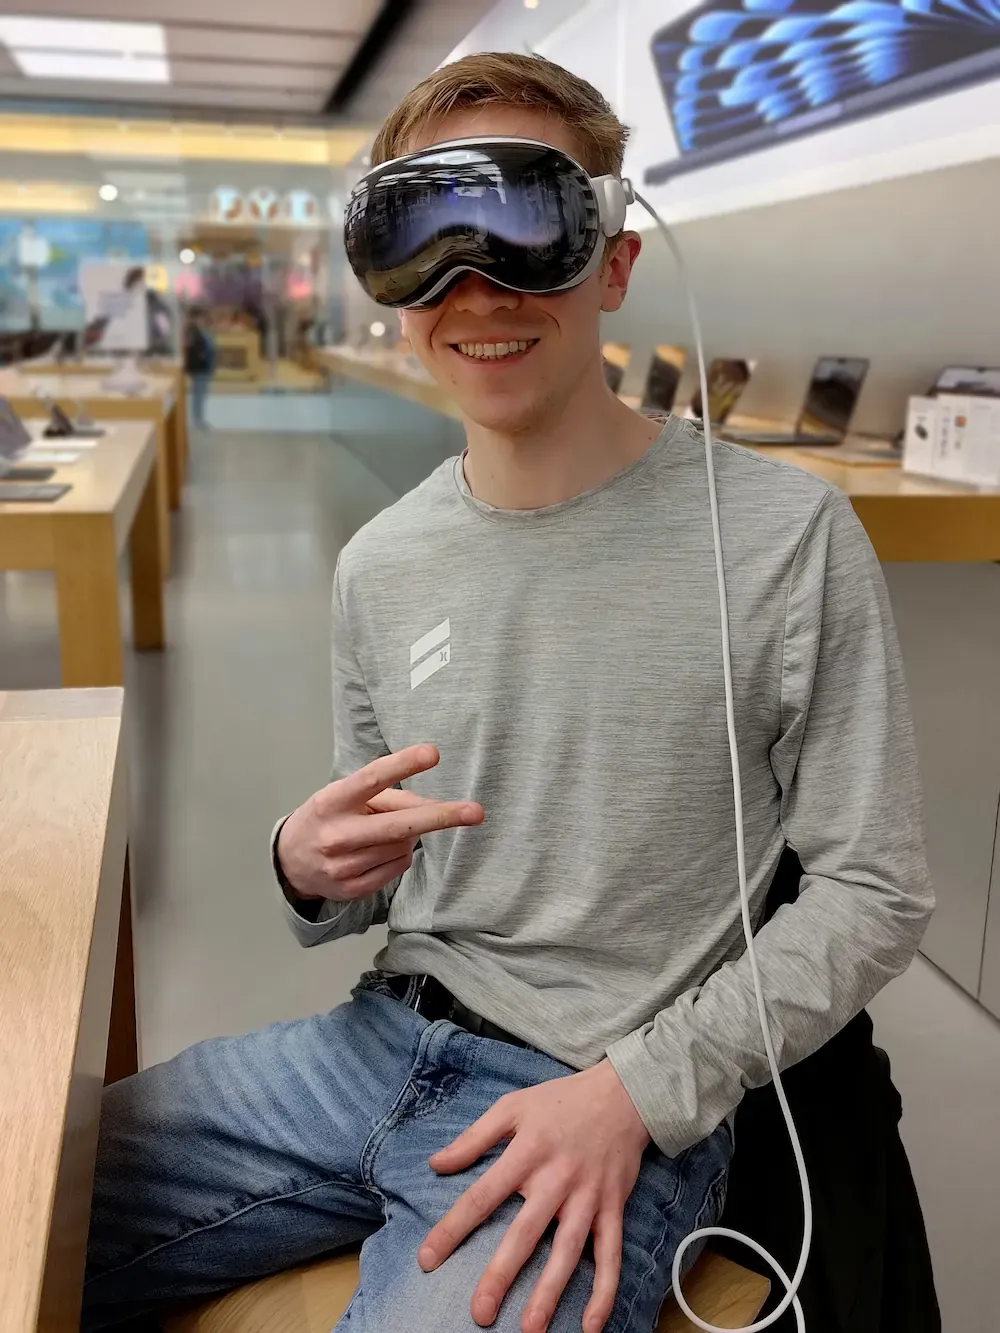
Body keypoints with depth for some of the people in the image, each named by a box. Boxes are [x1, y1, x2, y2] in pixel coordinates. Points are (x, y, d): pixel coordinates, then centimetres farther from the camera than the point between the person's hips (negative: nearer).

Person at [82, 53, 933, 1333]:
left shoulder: (787, 537, -12)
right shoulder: (381, 565, 4)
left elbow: (873, 893, -8)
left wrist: (634, 1092, -16)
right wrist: (311, 873, -11)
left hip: (606, 1099, -4)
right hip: (382, 1038, 5)